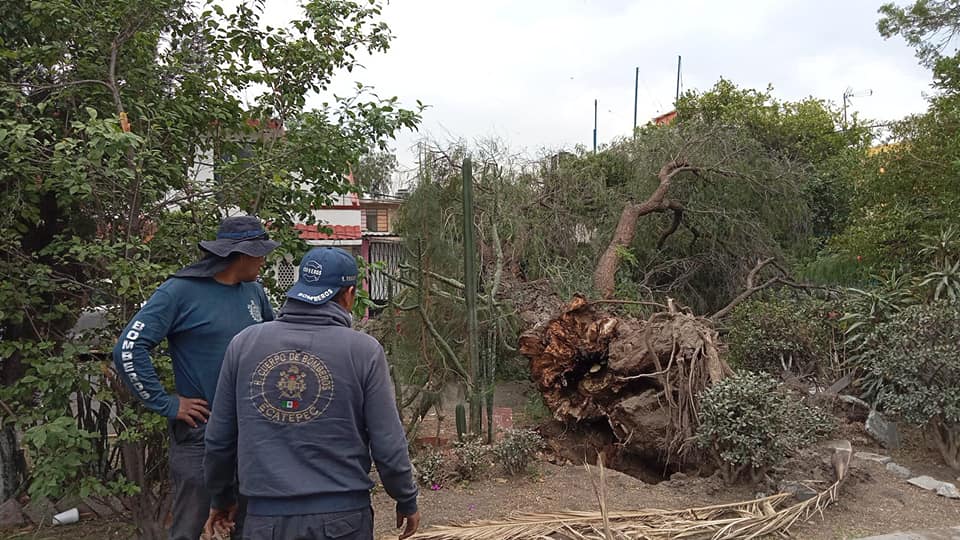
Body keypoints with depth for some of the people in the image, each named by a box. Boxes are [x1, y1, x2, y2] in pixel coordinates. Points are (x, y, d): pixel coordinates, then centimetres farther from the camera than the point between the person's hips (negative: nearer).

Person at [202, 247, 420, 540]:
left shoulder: (244, 343, -1)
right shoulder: (364, 350, -9)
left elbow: (218, 438, 7)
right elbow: (387, 444, -7)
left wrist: (221, 498, 23)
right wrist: (407, 502, 10)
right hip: (343, 516, -2)